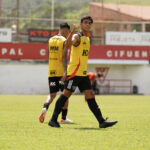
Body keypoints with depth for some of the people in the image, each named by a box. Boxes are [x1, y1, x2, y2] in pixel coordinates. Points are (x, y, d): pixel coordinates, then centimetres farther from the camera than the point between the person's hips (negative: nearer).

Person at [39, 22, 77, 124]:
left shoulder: (51, 40, 12)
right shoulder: (64, 41, -8)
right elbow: (64, 57, -19)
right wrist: (65, 72, -26)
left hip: (51, 72, 5)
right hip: (61, 72, -5)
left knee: (52, 94, 10)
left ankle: (45, 108, -19)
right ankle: (64, 118, 10)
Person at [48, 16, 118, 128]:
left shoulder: (87, 38, 19)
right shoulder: (77, 36, -8)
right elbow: (72, 42, -34)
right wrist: (73, 40, -56)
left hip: (83, 73, 8)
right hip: (74, 72, -8)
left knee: (90, 95, 4)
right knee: (66, 94, -4)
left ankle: (101, 121, 1)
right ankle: (53, 120, 2)